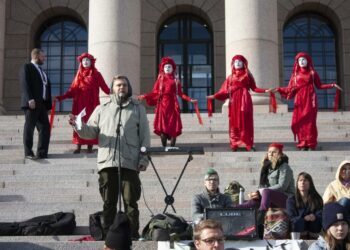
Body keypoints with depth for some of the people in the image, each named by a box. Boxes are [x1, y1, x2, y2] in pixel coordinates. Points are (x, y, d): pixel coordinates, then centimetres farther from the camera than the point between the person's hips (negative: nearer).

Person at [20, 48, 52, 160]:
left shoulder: (41, 70, 24)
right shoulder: (26, 67, -1)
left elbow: (47, 85, 21)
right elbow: (25, 84, -12)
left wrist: (48, 102, 10)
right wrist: (30, 99, -23)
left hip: (42, 104, 8)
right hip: (31, 103, -8)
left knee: (45, 128, 3)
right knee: (29, 128, -3)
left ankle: (42, 152, 8)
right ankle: (28, 153, 1)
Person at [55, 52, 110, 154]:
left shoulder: (96, 74, 4)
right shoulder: (79, 75, 12)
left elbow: (105, 88, -3)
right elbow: (72, 90, 7)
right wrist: (60, 97, -2)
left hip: (91, 103, -2)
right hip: (80, 103, 2)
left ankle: (90, 146, 2)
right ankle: (78, 146, 0)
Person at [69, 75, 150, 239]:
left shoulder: (138, 108, 13)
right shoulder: (101, 109, 17)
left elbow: (144, 135, 8)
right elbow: (91, 132, 11)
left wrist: (144, 159, -2)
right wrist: (78, 126, -9)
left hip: (130, 163, -2)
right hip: (107, 162, 2)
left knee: (130, 202, -1)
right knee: (108, 202, 6)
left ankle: (133, 235, 2)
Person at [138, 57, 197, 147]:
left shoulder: (176, 81, 9)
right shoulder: (160, 79, 8)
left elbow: (180, 93, 8)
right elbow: (155, 92, 4)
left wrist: (190, 99, -3)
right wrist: (145, 96, -9)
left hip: (172, 105, 0)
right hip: (162, 104, 0)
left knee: (173, 127, -4)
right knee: (162, 126, -6)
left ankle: (172, 146, 1)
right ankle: (164, 146, -2)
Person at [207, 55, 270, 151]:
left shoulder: (247, 75, 8)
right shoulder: (231, 77, 11)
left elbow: (254, 88, 3)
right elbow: (225, 91, 5)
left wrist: (265, 90, -9)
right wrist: (214, 96, -4)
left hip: (244, 101, -1)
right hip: (234, 101, 2)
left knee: (245, 122, -3)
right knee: (234, 122, -1)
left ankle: (246, 143, -2)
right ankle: (235, 144, 0)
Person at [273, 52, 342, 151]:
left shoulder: (312, 73, 7)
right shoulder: (295, 74, 11)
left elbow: (319, 86, 7)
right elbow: (290, 88, 9)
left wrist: (332, 85, -2)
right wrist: (278, 89, 1)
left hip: (310, 99, -2)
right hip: (299, 100, 2)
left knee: (310, 121, -6)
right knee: (300, 121, -4)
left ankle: (311, 144, -5)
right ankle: (303, 144, -1)